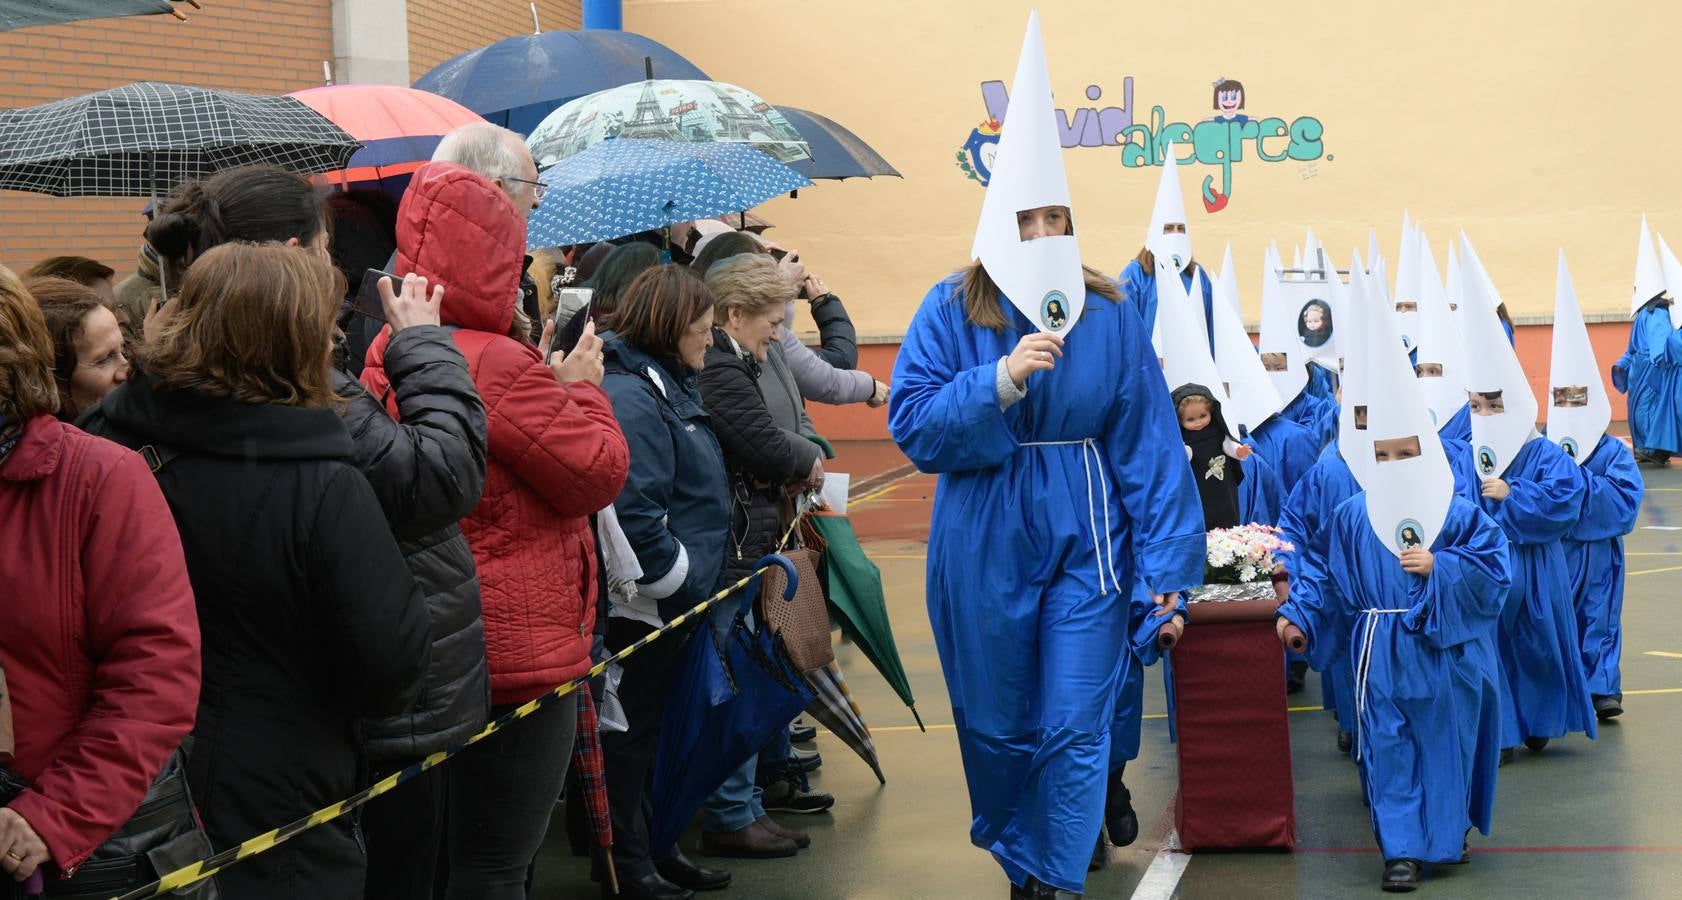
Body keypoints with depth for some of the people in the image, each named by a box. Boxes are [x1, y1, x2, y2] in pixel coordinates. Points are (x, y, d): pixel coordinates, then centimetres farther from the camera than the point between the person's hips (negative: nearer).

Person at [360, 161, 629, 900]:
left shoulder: (388, 357, 7)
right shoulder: (498, 368, -21)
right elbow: (599, 473, -14)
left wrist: (546, 376, 11)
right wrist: (582, 388, 0)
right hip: (518, 652, -9)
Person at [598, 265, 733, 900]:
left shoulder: (668, 385, 13)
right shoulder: (629, 395, -20)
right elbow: (634, 514, -28)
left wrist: (696, 576, 16)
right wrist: (685, 580, -19)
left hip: (674, 603, 10)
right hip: (640, 604, -10)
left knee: (652, 729, 17)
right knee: (631, 735, 2)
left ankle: (656, 848, 28)